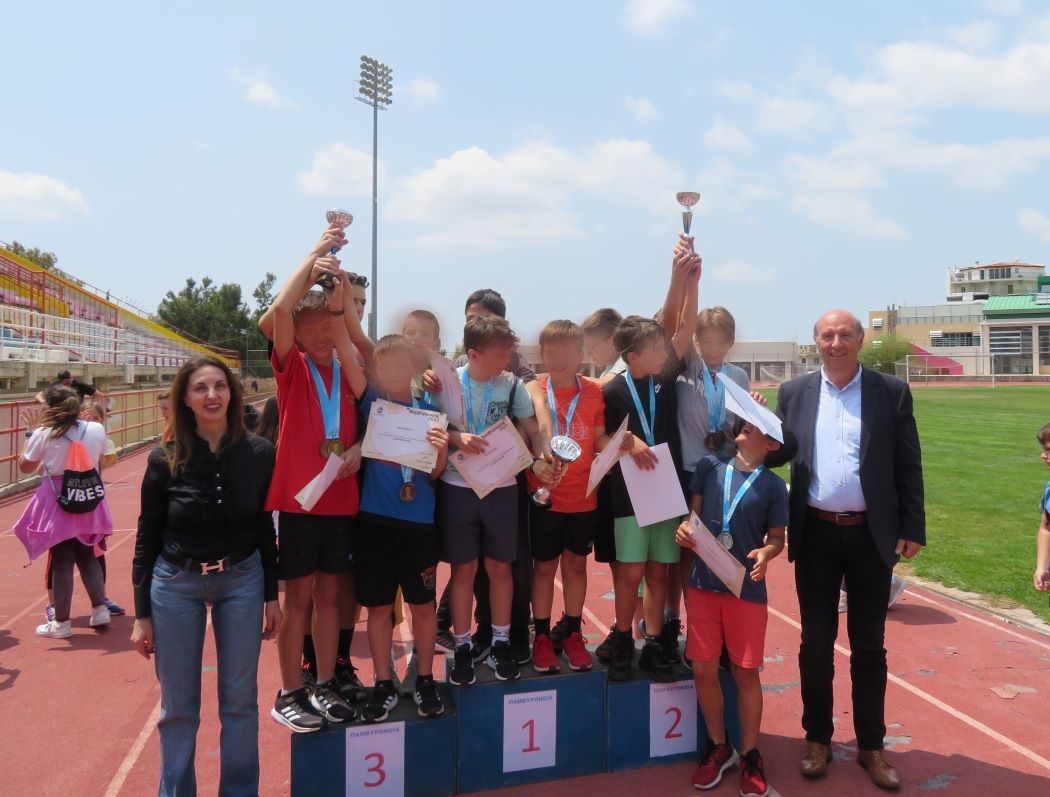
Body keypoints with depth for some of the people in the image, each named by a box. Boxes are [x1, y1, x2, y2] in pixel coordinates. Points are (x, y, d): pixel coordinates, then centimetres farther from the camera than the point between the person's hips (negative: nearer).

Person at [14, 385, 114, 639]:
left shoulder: (43, 434, -10)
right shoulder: (97, 430, -4)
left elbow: (25, 467, 6)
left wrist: (31, 440, 17)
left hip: (57, 504, -3)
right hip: (89, 501, 3)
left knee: (62, 562, 5)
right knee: (87, 556, 18)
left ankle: (61, 623, 14)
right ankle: (100, 609, 16)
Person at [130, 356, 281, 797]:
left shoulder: (259, 454, -6)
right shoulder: (165, 459, -7)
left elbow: (264, 528, 3)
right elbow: (147, 537, -1)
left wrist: (272, 595, 5)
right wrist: (142, 614, 0)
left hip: (242, 581, 1)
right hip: (175, 584, 0)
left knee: (240, 701, 10)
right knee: (178, 706, 10)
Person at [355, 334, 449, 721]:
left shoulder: (429, 411, 4)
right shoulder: (371, 402, 2)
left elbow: (435, 475, 2)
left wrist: (442, 450, -15)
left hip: (418, 521, 1)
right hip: (374, 518, 0)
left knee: (422, 604, 9)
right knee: (378, 606, 8)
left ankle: (425, 681, 27)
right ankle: (383, 685, 24)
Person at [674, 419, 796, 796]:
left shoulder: (773, 485, -3)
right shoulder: (709, 466, 2)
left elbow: (777, 538, 4)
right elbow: (694, 513, 8)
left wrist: (765, 553, -17)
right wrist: (685, 530, -13)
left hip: (747, 589, -2)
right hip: (702, 584, 2)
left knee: (746, 672, 7)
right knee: (703, 669, 6)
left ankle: (750, 755, 26)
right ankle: (717, 746, 28)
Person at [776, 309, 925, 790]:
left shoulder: (892, 392, 0)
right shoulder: (794, 393, 4)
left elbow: (908, 465, 0)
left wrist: (913, 529, -3)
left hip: (872, 535, -1)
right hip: (816, 535, 1)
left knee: (869, 645, 11)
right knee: (815, 642, 10)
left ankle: (871, 745, 26)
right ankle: (818, 738, 27)